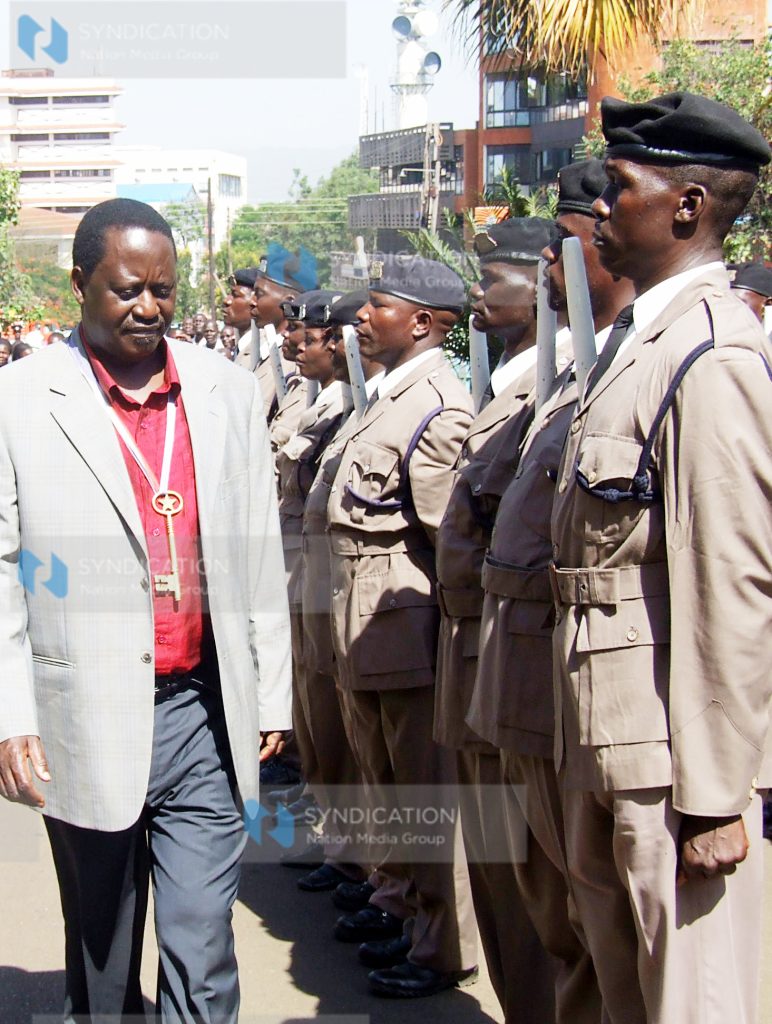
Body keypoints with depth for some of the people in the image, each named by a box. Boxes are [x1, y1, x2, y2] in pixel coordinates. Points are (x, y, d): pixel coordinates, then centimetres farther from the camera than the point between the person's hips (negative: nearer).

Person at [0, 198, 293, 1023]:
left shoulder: (229, 393, 7)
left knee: (202, 955, 2)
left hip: (203, 716, 2)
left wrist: (270, 696, 11)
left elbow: (259, 558, 10)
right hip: (88, 727, -2)